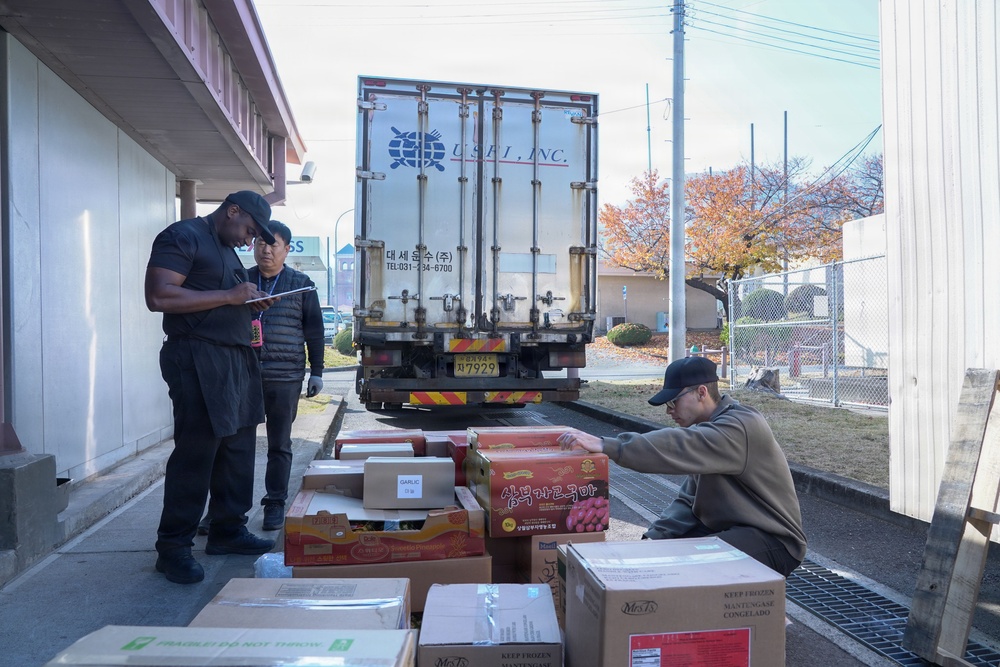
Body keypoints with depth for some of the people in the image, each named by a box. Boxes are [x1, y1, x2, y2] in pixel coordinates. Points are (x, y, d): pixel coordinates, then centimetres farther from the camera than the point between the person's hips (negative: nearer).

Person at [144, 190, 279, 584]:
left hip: (237, 358, 9)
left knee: (239, 448, 10)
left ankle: (228, 530, 22)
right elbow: (158, 297, -18)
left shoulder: (228, 250, 21)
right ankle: (173, 547, 7)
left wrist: (250, 304, 9)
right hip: (198, 359, -9)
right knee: (195, 453, -6)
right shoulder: (182, 237, -7)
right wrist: (228, 296, -18)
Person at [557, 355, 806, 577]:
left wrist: (606, 446, -45)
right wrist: (654, 537, -8)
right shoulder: (707, 430, 7)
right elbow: (689, 500, 6)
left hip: (774, 541, -9)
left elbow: (680, 447, -40)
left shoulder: (741, 426, -23)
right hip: (728, 528, 9)